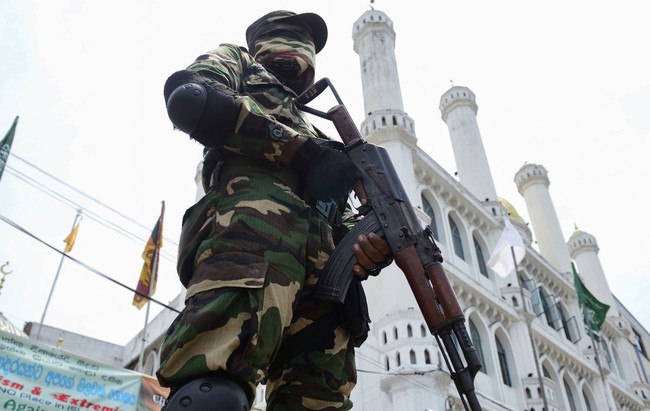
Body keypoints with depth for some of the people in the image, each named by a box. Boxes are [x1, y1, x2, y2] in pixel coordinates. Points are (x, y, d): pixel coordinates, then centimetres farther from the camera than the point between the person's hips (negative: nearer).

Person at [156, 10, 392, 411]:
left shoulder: (311, 132, 43)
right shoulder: (237, 62, 30)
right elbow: (188, 99, 3)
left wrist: (371, 245, 4)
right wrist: (304, 151, -2)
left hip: (321, 261, 6)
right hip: (252, 211, -6)